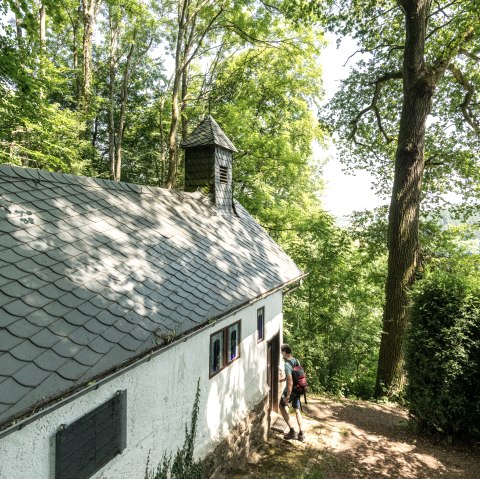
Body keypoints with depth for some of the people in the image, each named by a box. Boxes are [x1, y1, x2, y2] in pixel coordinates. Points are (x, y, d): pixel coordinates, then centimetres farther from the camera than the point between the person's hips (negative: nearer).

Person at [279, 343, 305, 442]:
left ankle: (292, 431, 11)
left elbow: (290, 383, -28)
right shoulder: (296, 361, 1)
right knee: (297, 410, 18)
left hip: (290, 390, -7)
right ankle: (301, 434, 20)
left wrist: (287, 397, -22)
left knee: (282, 406, 14)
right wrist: (282, 379, 25)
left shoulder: (287, 365, -25)